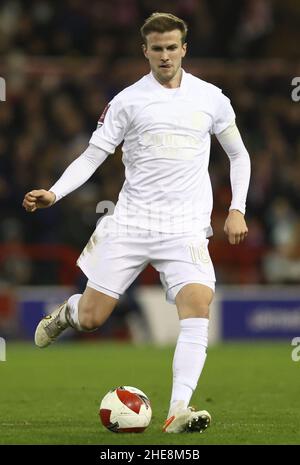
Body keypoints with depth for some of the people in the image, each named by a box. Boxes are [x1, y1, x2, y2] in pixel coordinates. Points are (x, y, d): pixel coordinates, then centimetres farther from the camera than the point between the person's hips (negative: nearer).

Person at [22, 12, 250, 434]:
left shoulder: (210, 98, 6)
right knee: (91, 319, 0)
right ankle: (67, 311, 38)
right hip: (131, 222, 0)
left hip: (186, 229, 0)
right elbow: (92, 156, 1)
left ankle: (178, 411, -26)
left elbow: (238, 154, 17)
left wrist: (237, 209, 7)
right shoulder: (127, 101, 2)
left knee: (198, 308, -23)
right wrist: (54, 193, -14)